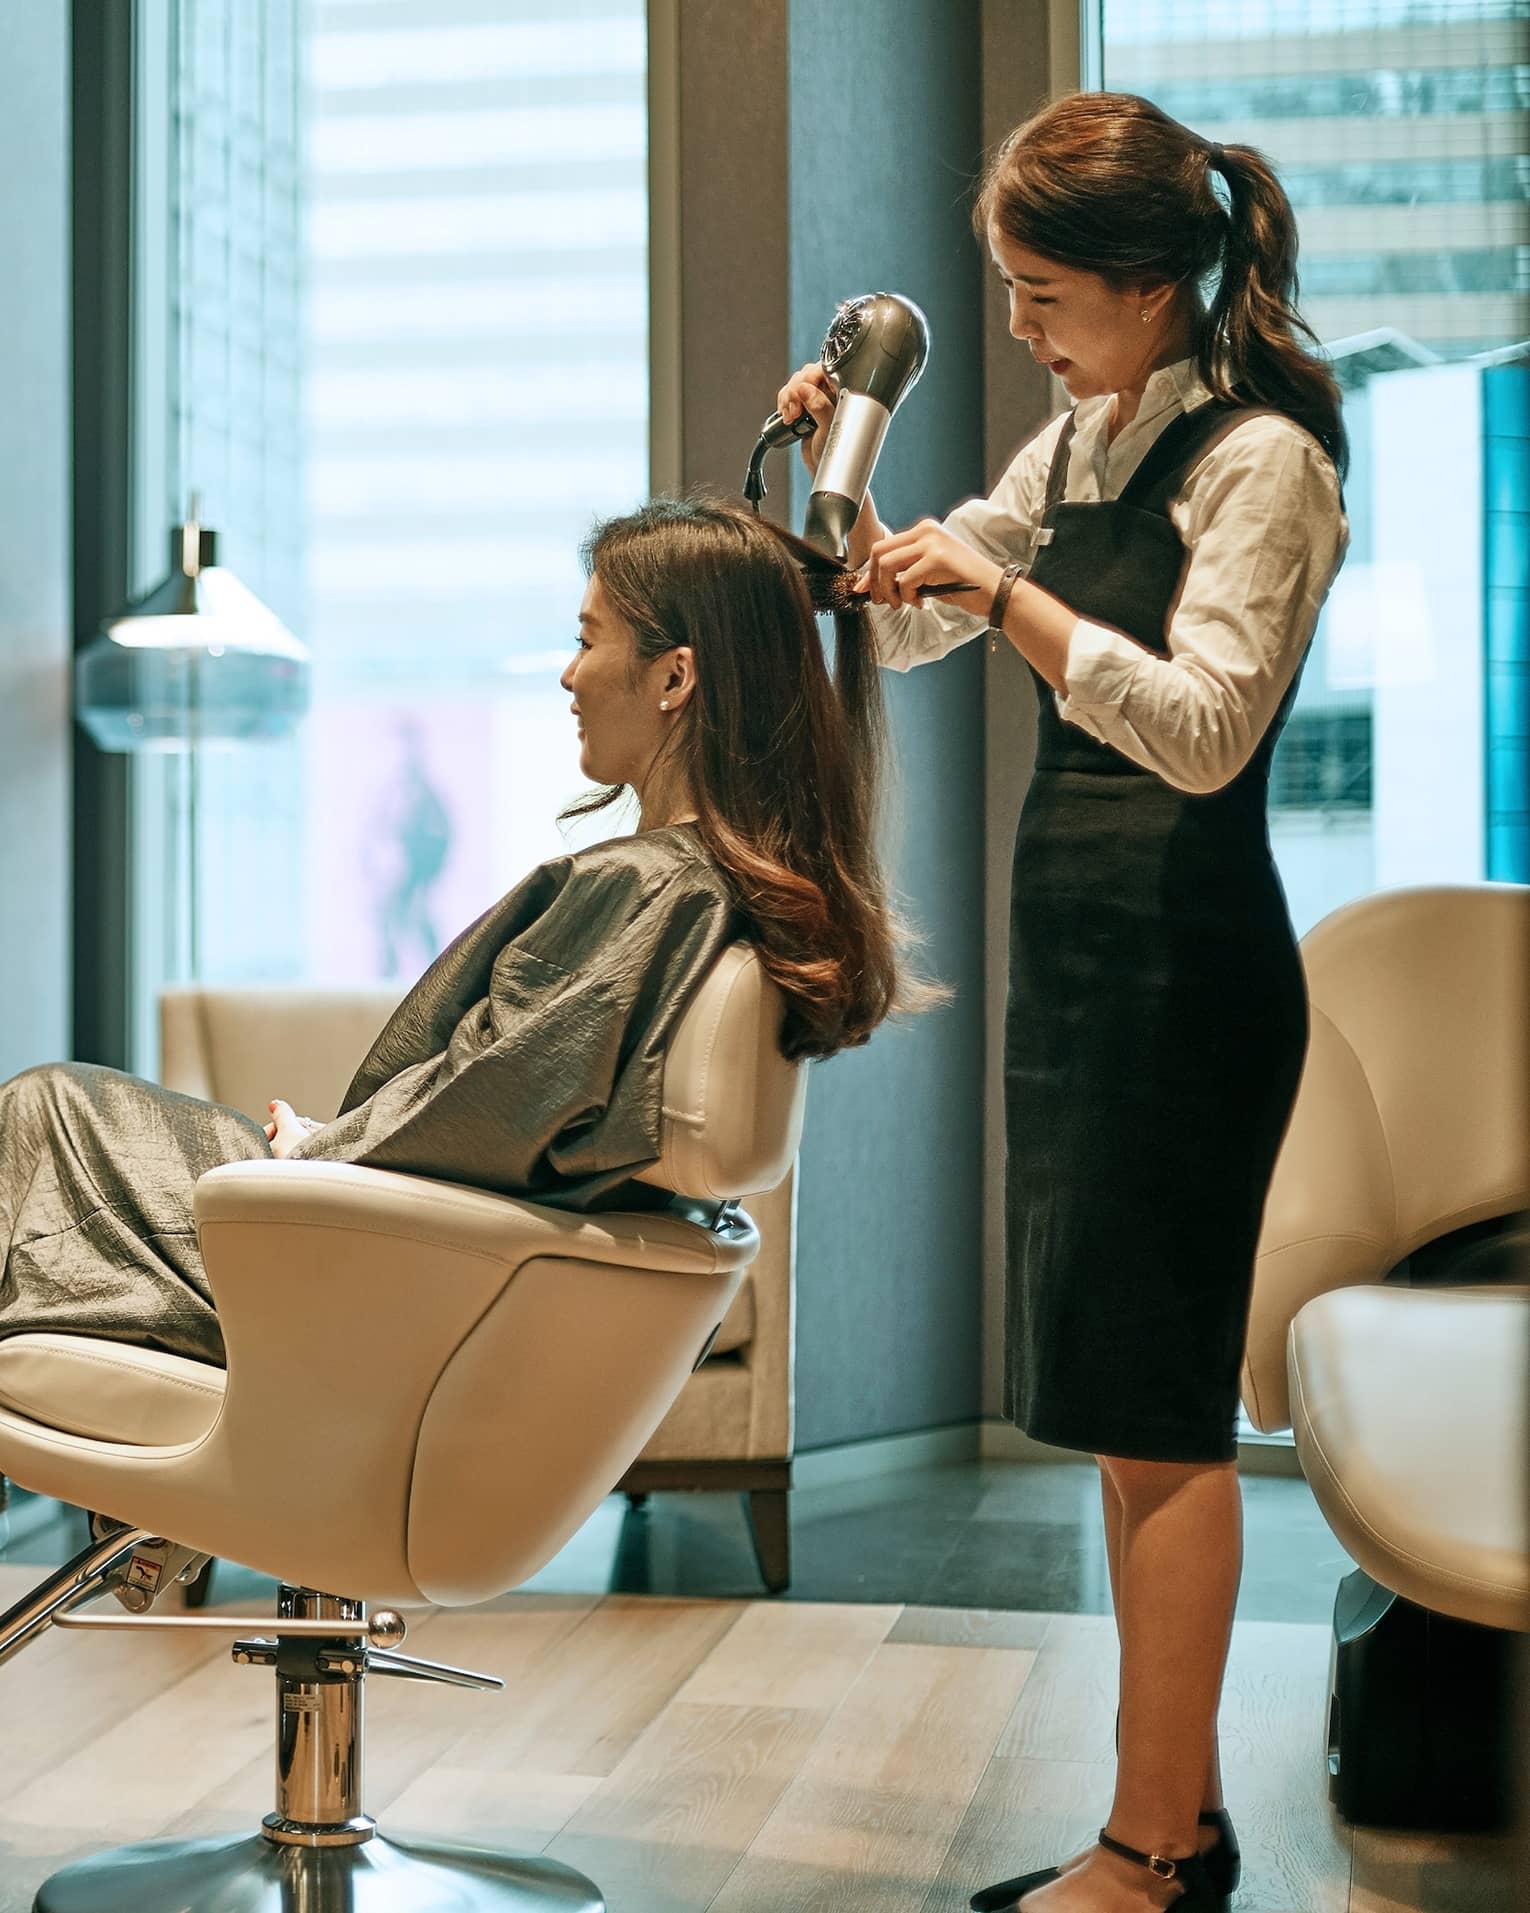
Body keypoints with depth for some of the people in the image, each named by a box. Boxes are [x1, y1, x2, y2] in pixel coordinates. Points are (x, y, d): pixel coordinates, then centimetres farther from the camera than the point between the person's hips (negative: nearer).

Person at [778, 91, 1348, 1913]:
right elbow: (902, 622, 21)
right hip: (1076, 949, 9)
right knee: (1123, 1408, 12)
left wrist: (1001, 585, -23)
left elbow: (1205, 728, -20)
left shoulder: (1261, 458, -10)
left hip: (1183, 969, -9)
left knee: (1156, 1407, -5)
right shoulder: (1079, 445, 15)